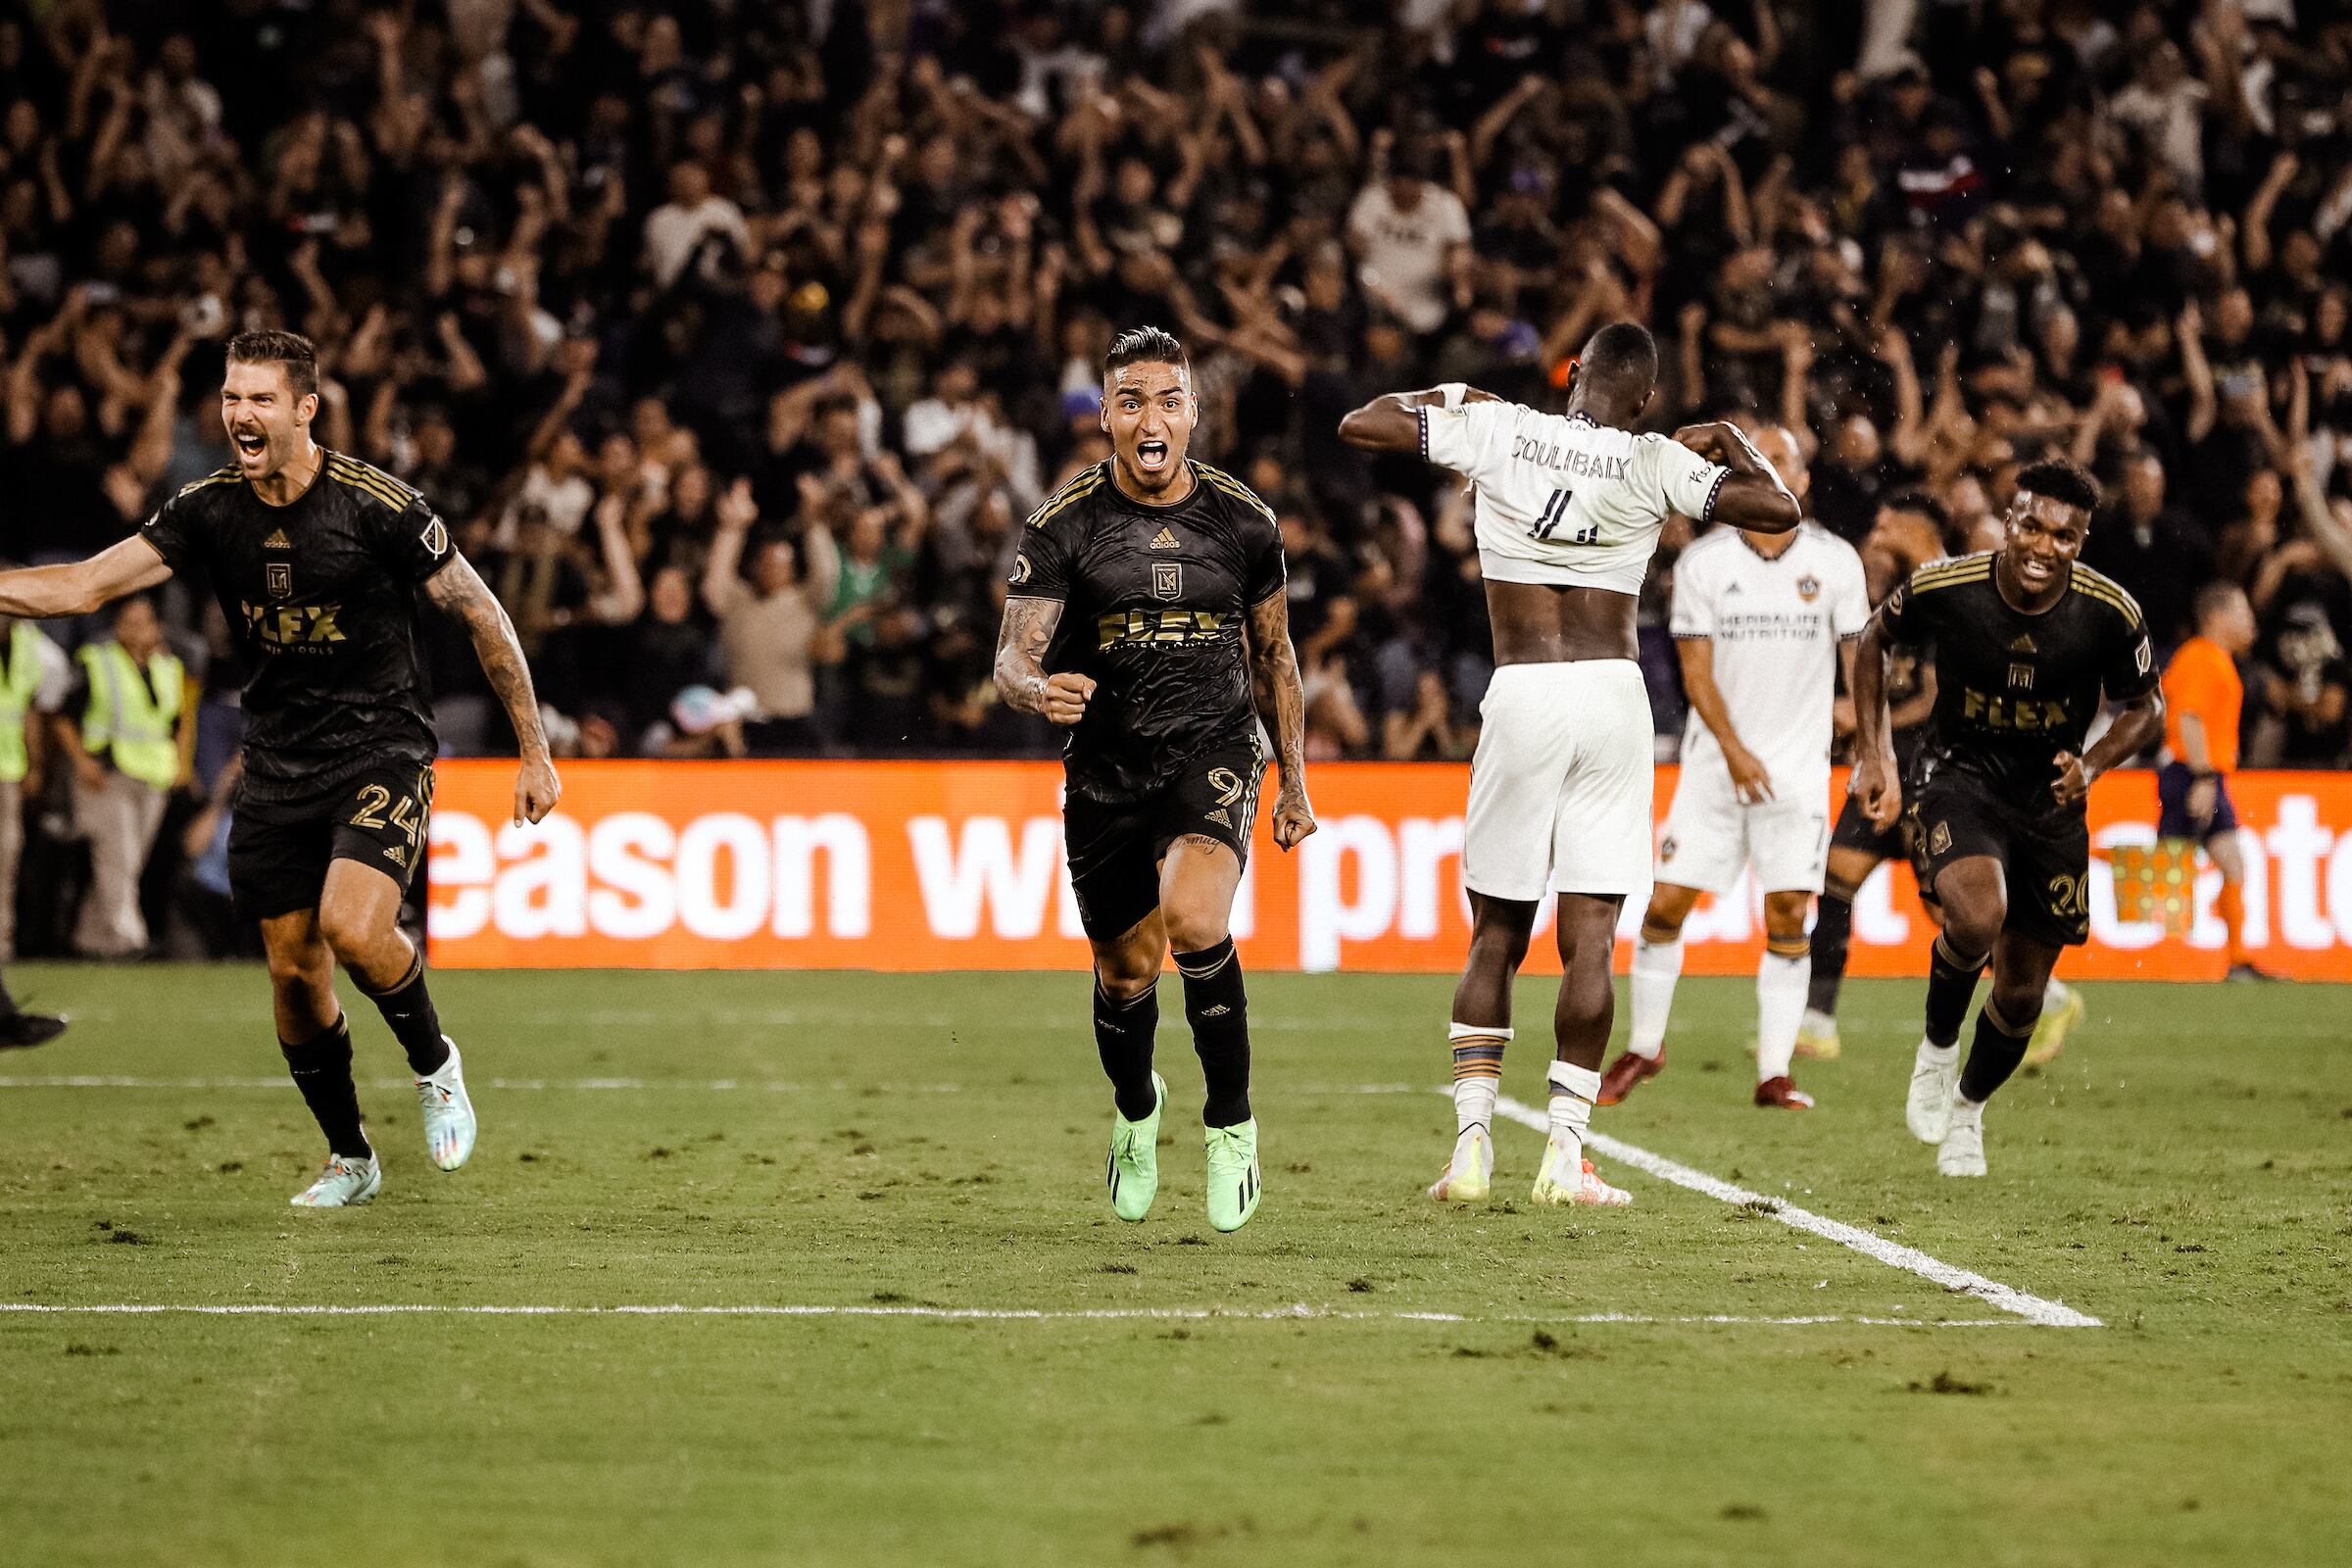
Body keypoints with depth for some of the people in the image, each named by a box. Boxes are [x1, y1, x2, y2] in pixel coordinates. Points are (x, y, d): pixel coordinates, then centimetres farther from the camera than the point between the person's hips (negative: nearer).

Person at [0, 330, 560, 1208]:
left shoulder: (377, 504, -14)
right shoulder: (209, 511, -3)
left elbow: (480, 615, -6)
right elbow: (87, 585, -6)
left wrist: (534, 750, -3)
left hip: (381, 749, -5)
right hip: (276, 765, 5)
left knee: (353, 928, -26)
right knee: (293, 970, 4)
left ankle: (434, 1065, 4)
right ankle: (349, 1159, 23)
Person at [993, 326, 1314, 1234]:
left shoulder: (1242, 521, 0)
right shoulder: (1064, 523, -6)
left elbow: (1273, 655, 14)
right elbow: (1012, 658, -11)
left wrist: (1294, 780, 15)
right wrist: (1038, 690, -35)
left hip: (1214, 753, -1)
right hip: (1106, 768, 1)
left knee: (1193, 920, -28)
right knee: (1126, 970, 11)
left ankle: (1230, 1125, -9)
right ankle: (1135, 1109, 45)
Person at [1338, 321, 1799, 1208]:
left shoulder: (1497, 429, 2)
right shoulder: (1654, 465, 1)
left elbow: (1357, 425, 8)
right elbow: (1779, 510, 2)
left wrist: (1447, 400, 24)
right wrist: (1726, 442, 19)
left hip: (1522, 700, 0)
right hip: (1614, 697, 0)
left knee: (1496, 935, 9)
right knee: (1588, 940, 1)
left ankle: (1472, 1143, 2)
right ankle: (1565, 1158, -3)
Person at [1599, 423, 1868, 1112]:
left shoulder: (1834, 562, 0)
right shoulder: (1703, 562, -2)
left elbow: (1860, 663, 3)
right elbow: (1697, 669, -4)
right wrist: (1734, 749, -15)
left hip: (1800, 764, 0)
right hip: (1715, 761, 0)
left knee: (1788, 917, -5)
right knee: (1665, 904, 0)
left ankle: (1774, 1073, 0)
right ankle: (1644, 1048, 18)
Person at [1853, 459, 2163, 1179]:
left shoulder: (2110, 614, -18)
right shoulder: (1943, 587, -19)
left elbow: (2145, 707, 0)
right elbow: (1874, 640, 3)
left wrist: (2092, 765, -19)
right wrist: (1876, 754, -2)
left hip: (2050, 800, 2)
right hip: (1958, 775, -2)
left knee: (2022, 991, 9)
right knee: (1978, 915, -32)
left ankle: (1968, 1108, 40)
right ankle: (1938, 1046, -2)